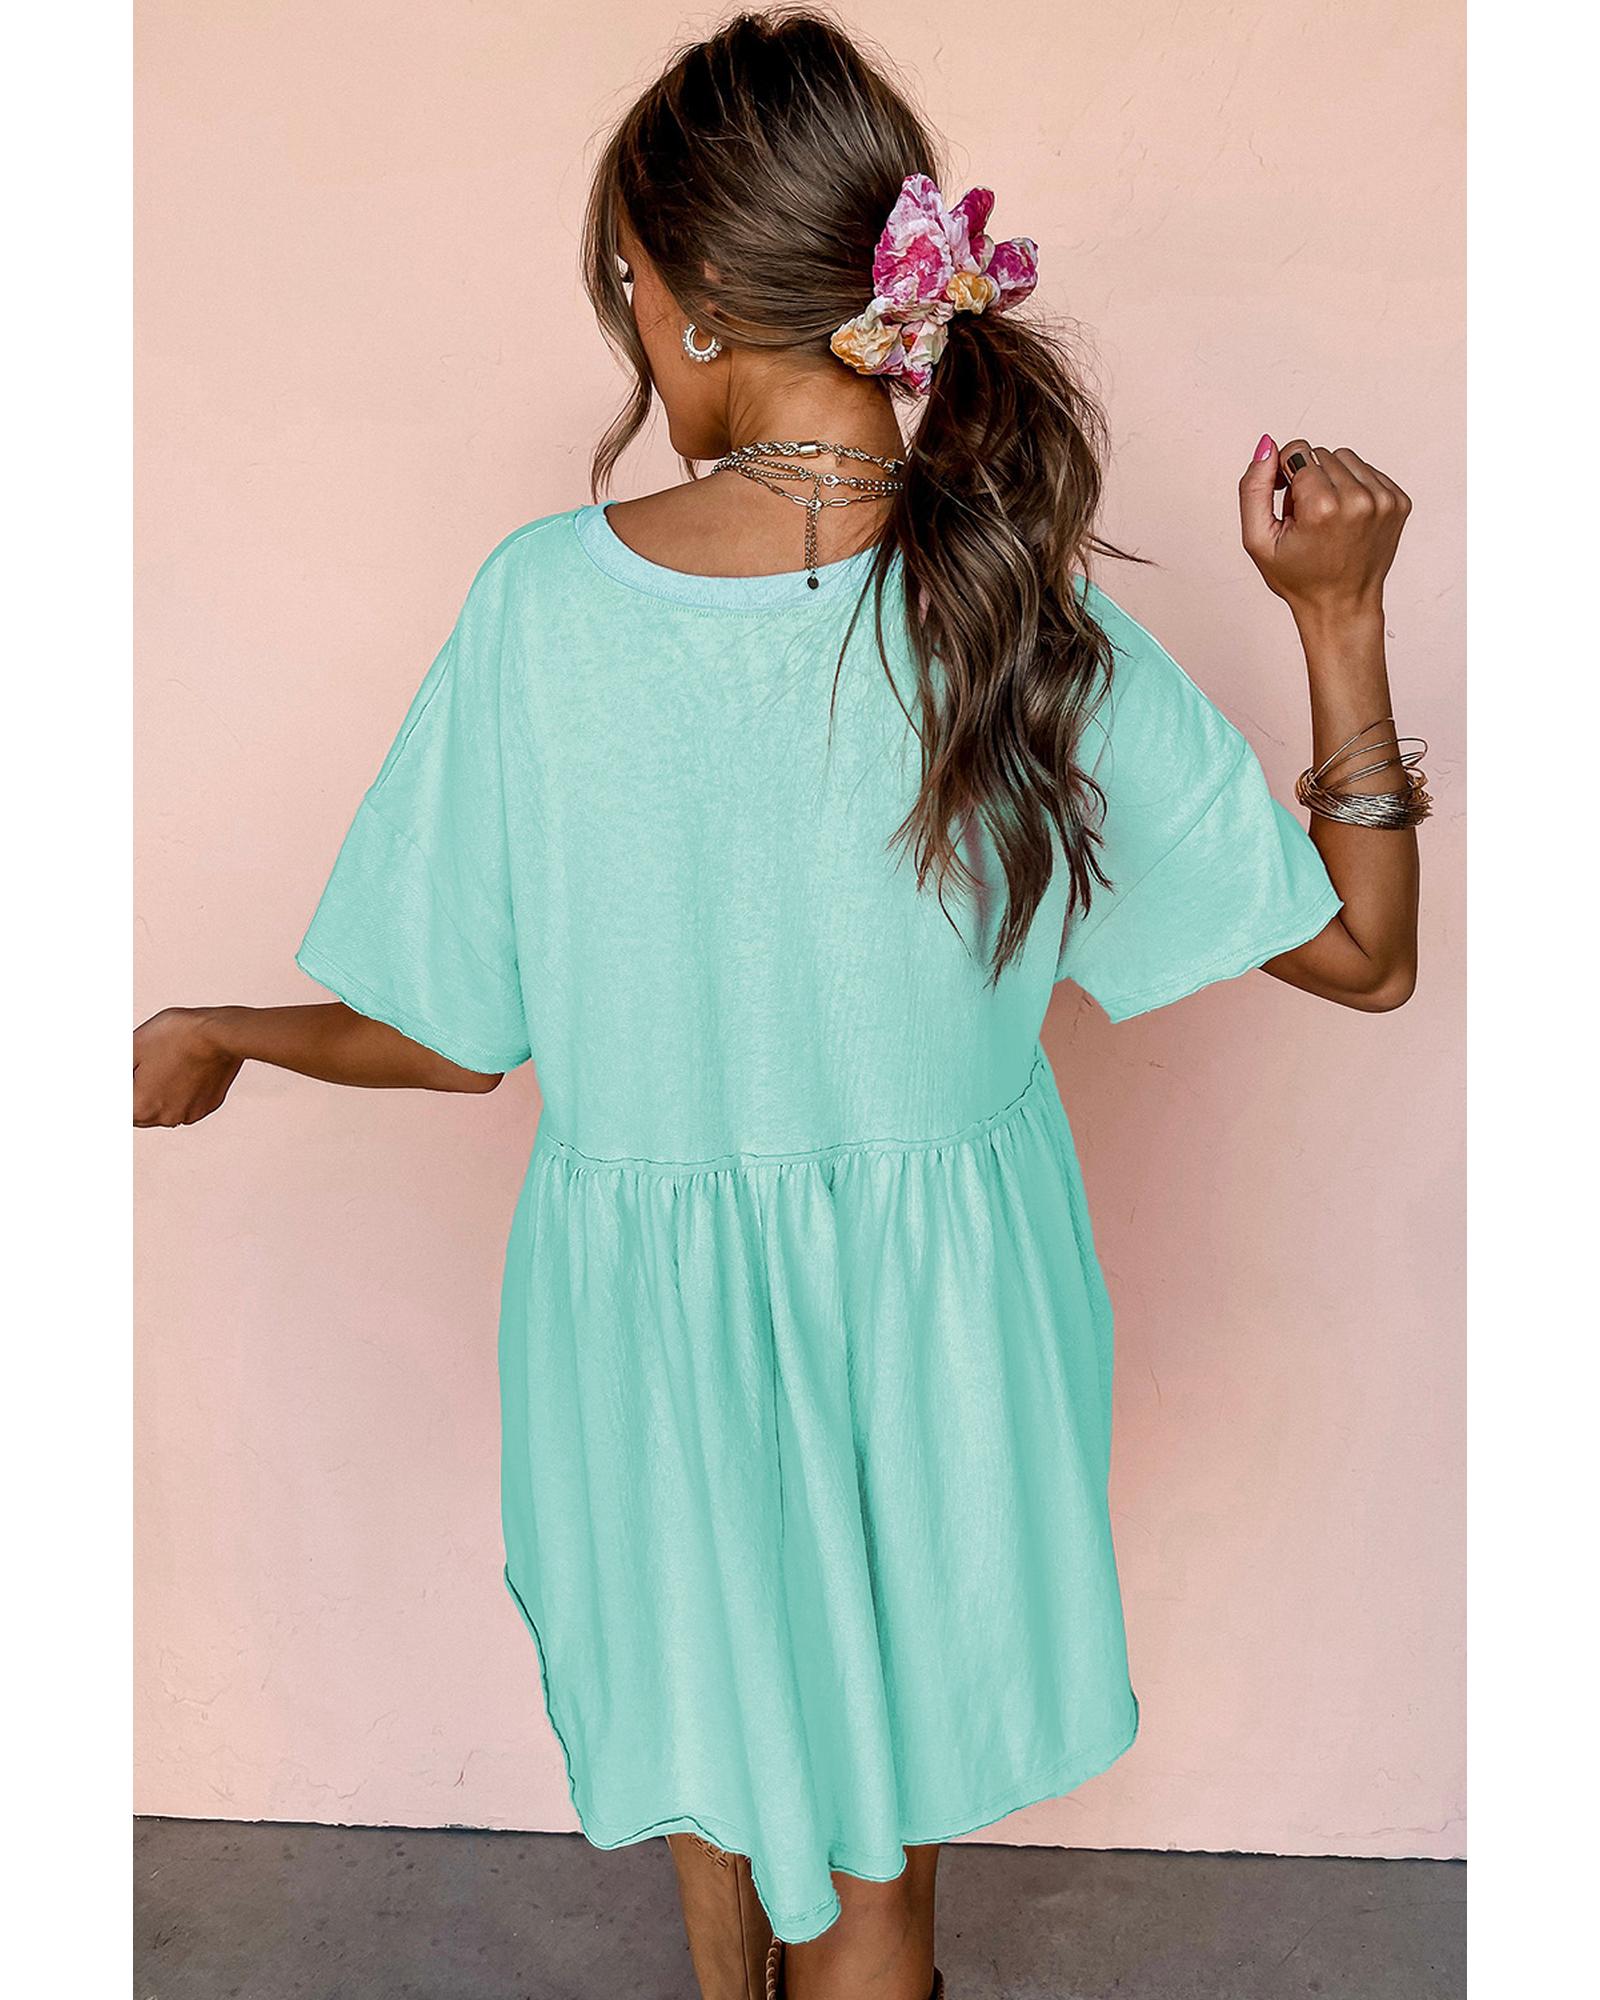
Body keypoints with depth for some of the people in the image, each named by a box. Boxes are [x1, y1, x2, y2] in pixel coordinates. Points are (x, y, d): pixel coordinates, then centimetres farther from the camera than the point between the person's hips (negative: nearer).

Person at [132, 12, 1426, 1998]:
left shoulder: (543, 597, -18)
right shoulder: (1032, 623, -17)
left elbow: (451, 1035, -10)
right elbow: (1362, 949, -10)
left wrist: (210, 1041, 9)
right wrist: (1340, 616, -3)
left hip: (643, 1277, 1)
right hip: (933, 1303, 0)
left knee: (712, 1746, 32)